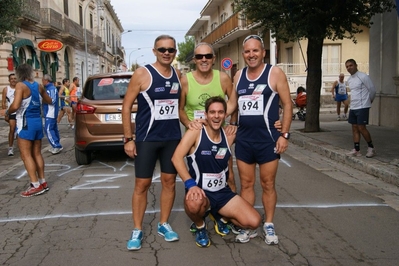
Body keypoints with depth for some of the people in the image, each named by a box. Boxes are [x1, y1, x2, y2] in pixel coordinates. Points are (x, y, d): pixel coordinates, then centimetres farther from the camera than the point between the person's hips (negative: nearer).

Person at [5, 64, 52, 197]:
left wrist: (7, 113, -3)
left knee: (26, 155, -2)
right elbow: (49, 101, 23)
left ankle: (36, 185, -6)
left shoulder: (20, 85, -12)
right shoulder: (38, 86, 8)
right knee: (37, 153, 13)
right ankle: (42, 182, 17)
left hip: (26, 122, -7)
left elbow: (15, 106, -22)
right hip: (37, 121, 7)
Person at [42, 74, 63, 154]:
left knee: (48, 129, -12)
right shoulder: (48, 88, 15)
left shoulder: (52, 89, -14)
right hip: (49, 113, 10)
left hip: (50, 114, -10)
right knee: (54, 129, 12)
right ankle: (56, 146, 17)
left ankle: (57, 146, -12)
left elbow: (52, 100, -21)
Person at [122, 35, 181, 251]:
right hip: (147, 139, -5)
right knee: (142, 184, 1)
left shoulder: (178, 75, 6)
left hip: (173, 138, 5)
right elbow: (126, 107, -7)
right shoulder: (142, 74, -9)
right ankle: (137, 230, 14)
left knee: (169, 181, 11)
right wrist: (128, 138, -10)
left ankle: (163, 224, 26)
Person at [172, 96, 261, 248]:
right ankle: (200, 227, 0)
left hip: (223, 192, 4)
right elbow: (176, 158, -20)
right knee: (194, 203, -40)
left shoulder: (229, 136, 2)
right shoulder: (195, 132, -11)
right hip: (200, 191, -4)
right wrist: (190, 184, -30)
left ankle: (220, 216, 22)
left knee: (254, 222, -10)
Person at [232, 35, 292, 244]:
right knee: (246, 184, 9)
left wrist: (284, 134, -12)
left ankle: (269, 225, 21)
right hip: (243, 138, 4)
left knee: (268, 184, 6)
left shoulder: (275, 73, -5)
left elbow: (287, 104, -6)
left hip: (268, 138, -4)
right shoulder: (238, 76, 9)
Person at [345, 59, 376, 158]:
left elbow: (372, 90, -5)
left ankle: (371, 147, 7)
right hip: (353, 107, 8)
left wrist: (369, 101, 8)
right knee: (355, 128, 6)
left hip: (362, 107, -8)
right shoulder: (349, 80, 12)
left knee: (361, 128, -9)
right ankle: (356, 150, 11)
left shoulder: (363, 76, -11)